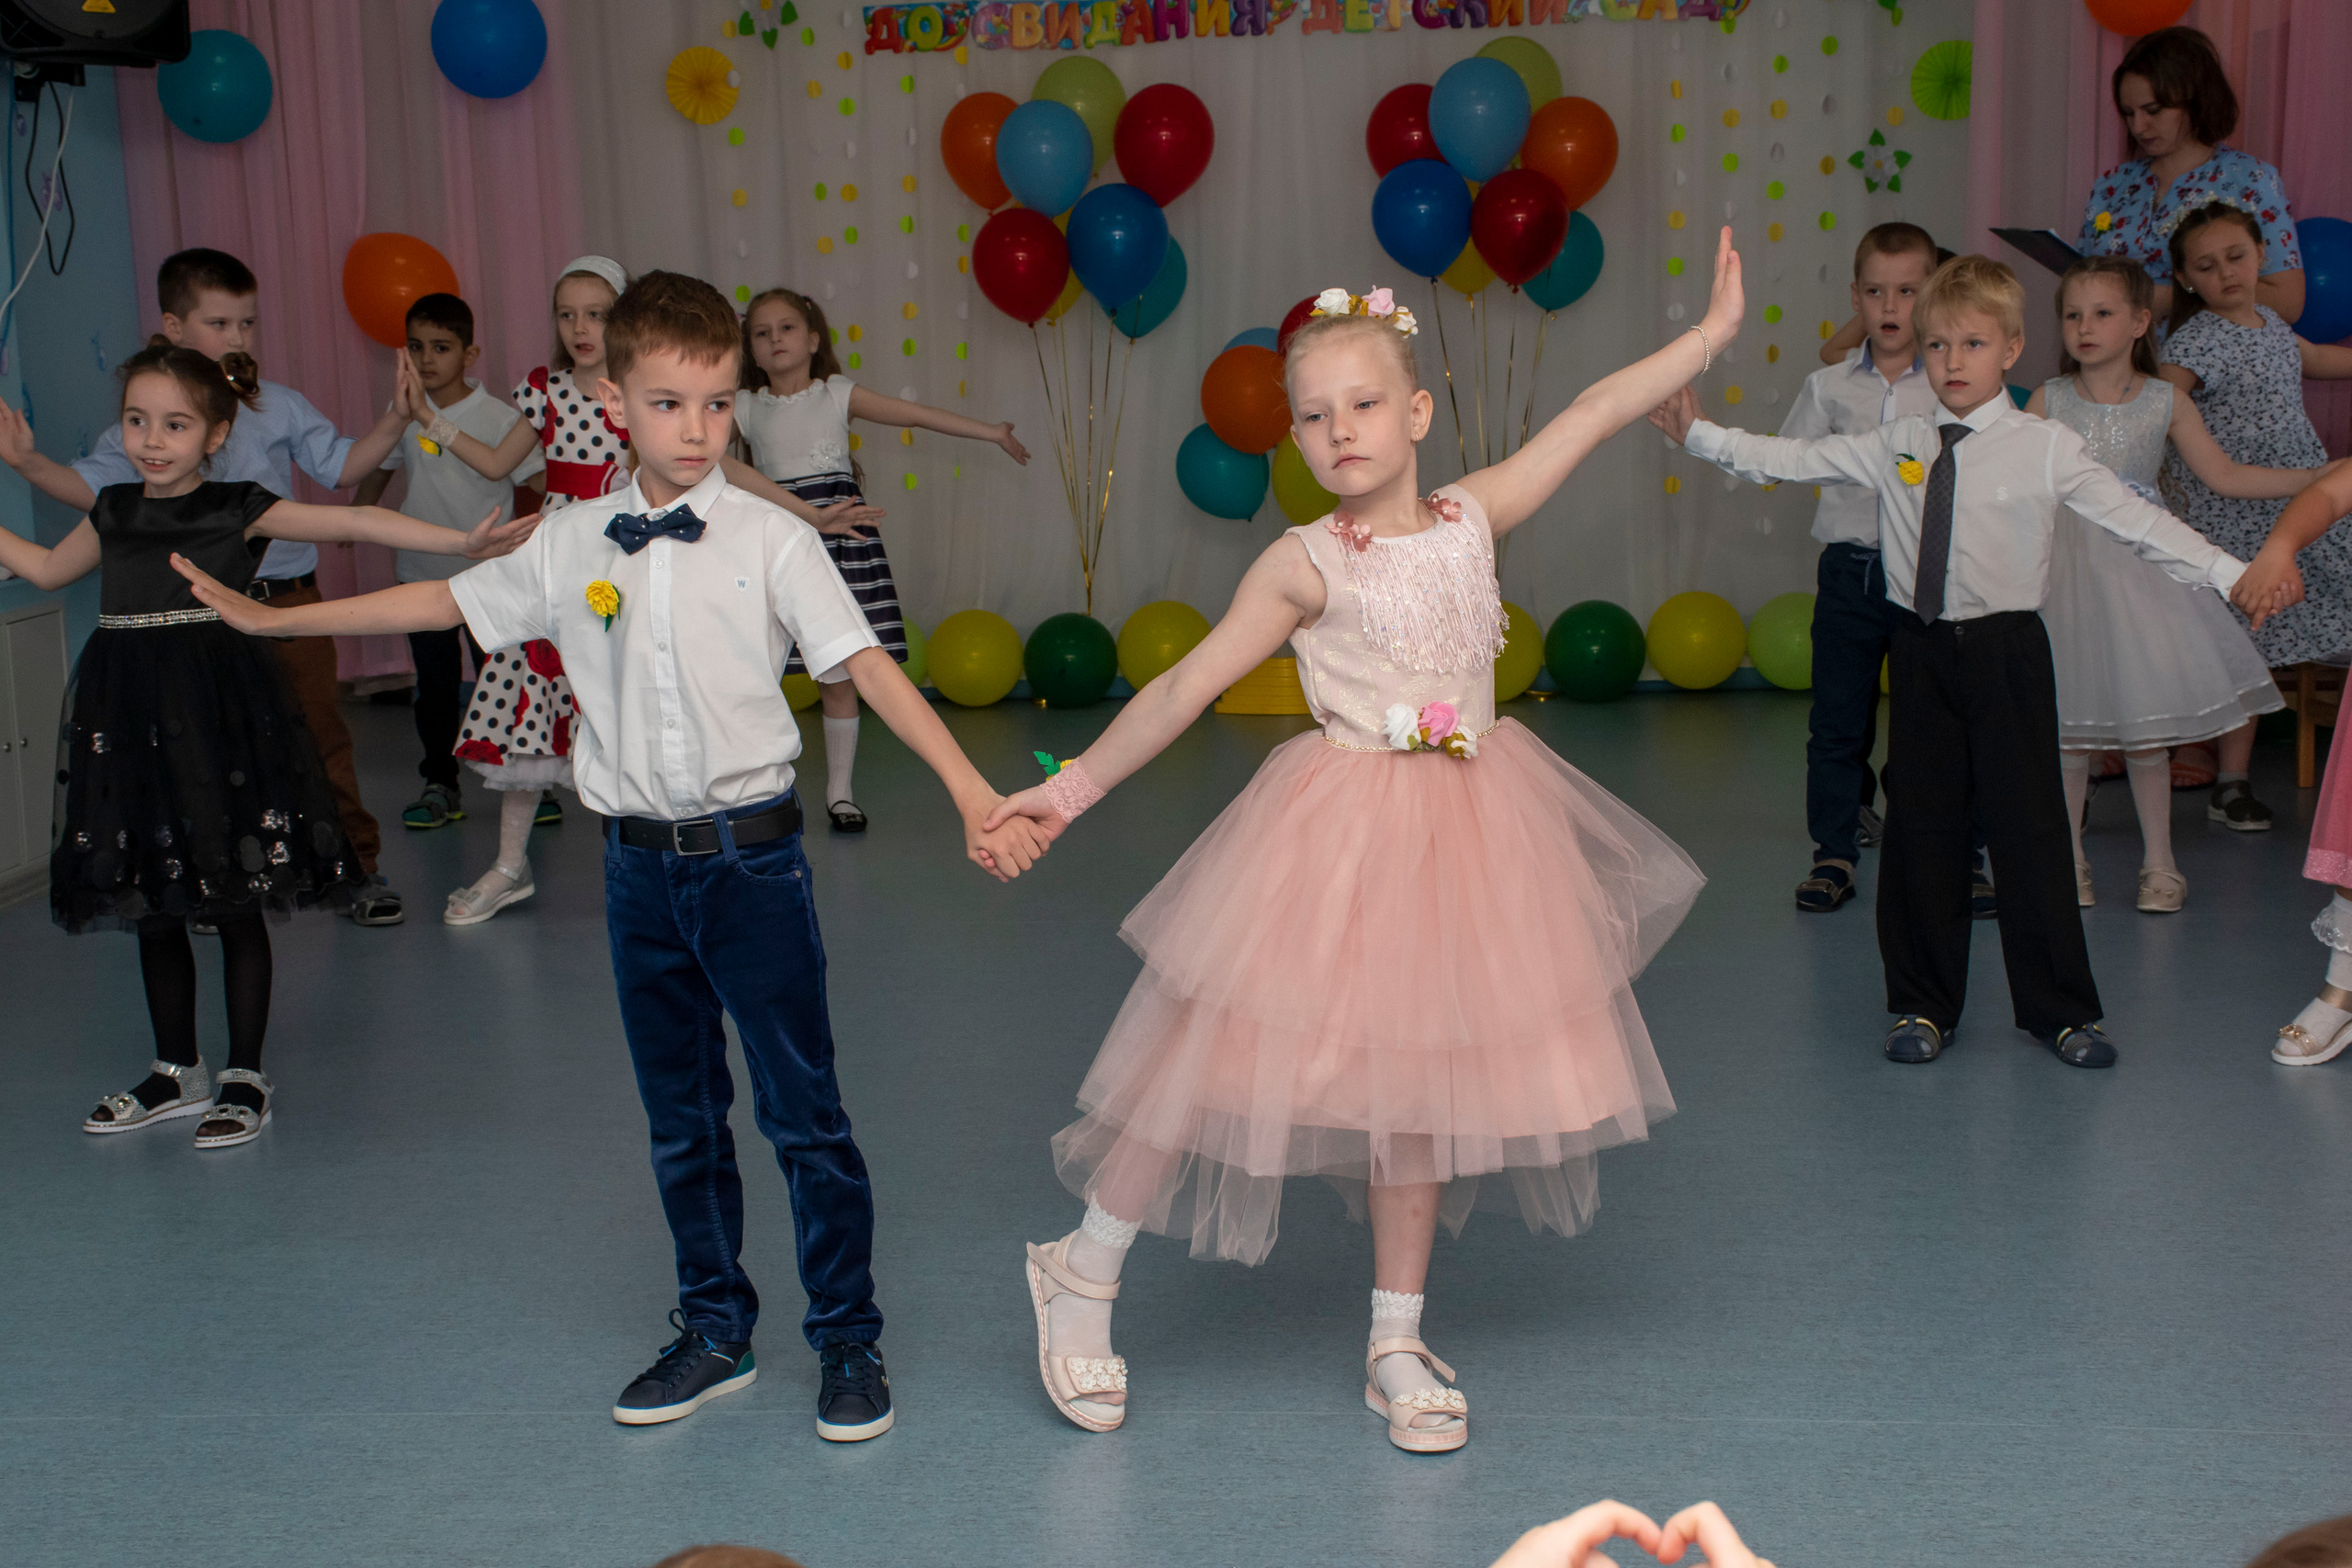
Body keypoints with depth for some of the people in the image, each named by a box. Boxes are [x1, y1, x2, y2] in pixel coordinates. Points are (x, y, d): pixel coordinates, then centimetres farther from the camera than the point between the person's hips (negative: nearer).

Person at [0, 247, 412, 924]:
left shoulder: (280, 406, 5)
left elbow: (340, 466, 7)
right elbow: (94, 486, -5)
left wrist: (395, 419, -3)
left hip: (289, 598, 1)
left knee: (321, 734, 4)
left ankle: (356, 868, 14)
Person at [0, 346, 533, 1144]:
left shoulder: (239, 509, -4)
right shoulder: (114, 512, 10)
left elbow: (356, 522, -11)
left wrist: (463, 541, -21)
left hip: (218, 717, -5)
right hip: (130, 719, 5)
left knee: (235, 902, 3)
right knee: (150, 904, 12)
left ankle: (245, 1077, 14)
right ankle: (176, 1072, 27)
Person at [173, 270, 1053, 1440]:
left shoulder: (771, 542, -7)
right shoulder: (571, 545, 3)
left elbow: (868, 667, -13)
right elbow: (443, 603, 15)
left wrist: (971, 793, -24)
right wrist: (263, 616, 20)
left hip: (750, 851, -4)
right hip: (639, 861, 4)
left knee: (801, 1110, 1)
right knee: (680, 1115, 14)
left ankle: (848, 1340, 15)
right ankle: (714, 1331, 30)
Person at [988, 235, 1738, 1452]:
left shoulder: (1475, 516, 2)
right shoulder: (1305, 564, -9)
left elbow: (1592, 415, 5)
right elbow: (1187, 684, -9)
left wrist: (1709, 333, 8)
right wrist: (1075, 785, -10)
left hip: (1464, 825, 4)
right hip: (1343, 833, -4)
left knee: (1418, 1080, 11)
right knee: (1222, 1055, -1)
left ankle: (1397, 1346, 24)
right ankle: (1081, 1273, 19)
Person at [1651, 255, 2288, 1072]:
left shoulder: (2045, 447, -3)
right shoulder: (1897, 445, 7)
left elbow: (2133, 518, -5)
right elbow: (1796, 460, 11)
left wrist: (2233, 574, -11)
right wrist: (1701, 435, 8)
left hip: (2005, 651, -3)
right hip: (1921, 651, 3)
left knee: (2028, 826, 1)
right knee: (1921, 825, 8)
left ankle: (2059, 1008, 15)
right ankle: (1924, 1004, 20)